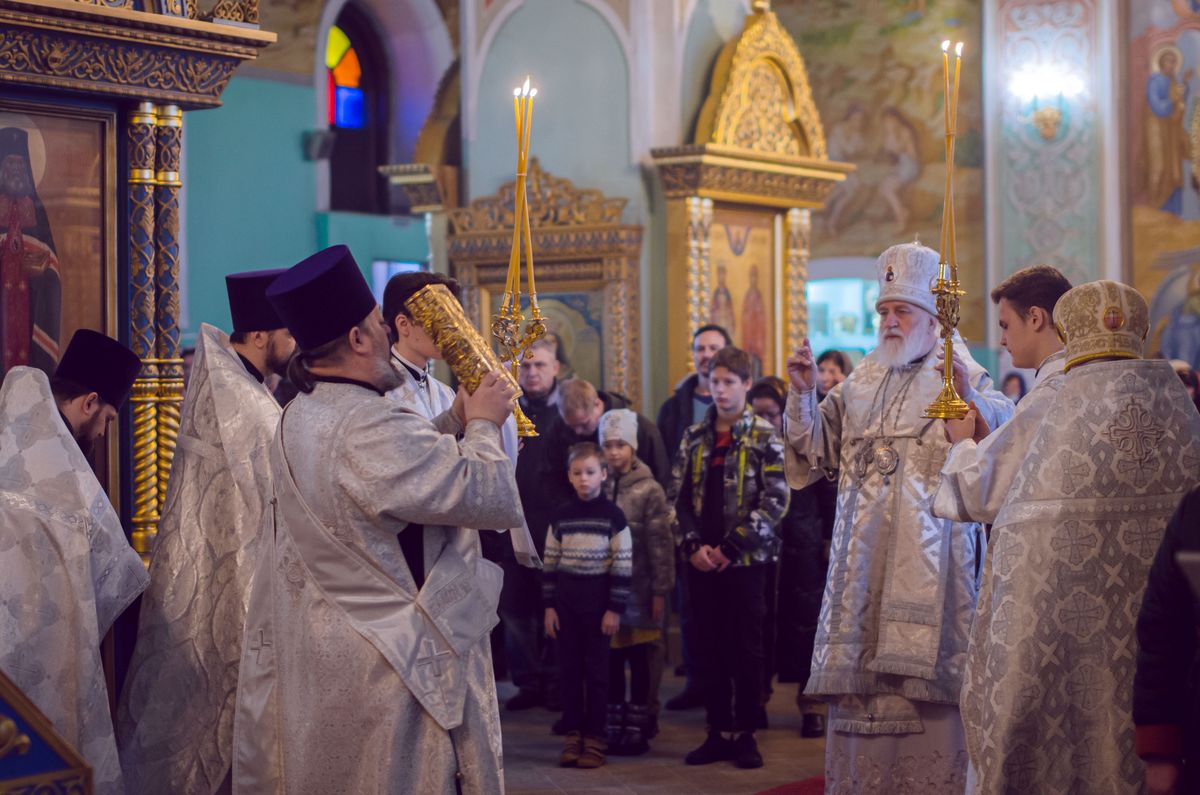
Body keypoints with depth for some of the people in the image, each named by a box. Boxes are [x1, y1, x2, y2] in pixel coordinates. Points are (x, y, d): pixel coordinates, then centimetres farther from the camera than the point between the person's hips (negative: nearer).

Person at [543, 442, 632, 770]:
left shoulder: (613, 516, -5)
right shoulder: (561, 516, 5)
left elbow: (623, 565, -6)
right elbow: (551, 562, 8)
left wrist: (615, 609, -9)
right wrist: (549, 605, 3)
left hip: (597, 600, -3)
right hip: (565, 600, 3)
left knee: (596, 669, 2)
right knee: (569, 669, 6)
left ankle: (595, 738, 8)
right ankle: (573, 735, 13)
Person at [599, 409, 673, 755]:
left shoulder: (649, 490, -5)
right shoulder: (600, 486, 6)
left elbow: (661, 543, -6)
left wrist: (660, 590, -9)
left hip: (637, 588, -3)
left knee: (638, 661, 3)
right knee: (611, 661, 8)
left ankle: (637, 728, 11)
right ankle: (614, 728, 17)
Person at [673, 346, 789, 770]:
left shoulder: (765, 437, -3)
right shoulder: (695, 436, 9)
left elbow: (775, 501, -9)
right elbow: (678, 496, 8)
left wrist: (729, 548, -13)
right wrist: (694, 545, -7)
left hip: (746, 560, -4)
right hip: (701, 561, 4)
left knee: (746, 650, 2)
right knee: (709, 650, 7)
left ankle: (746, 734, 10)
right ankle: (717, 732, 15)